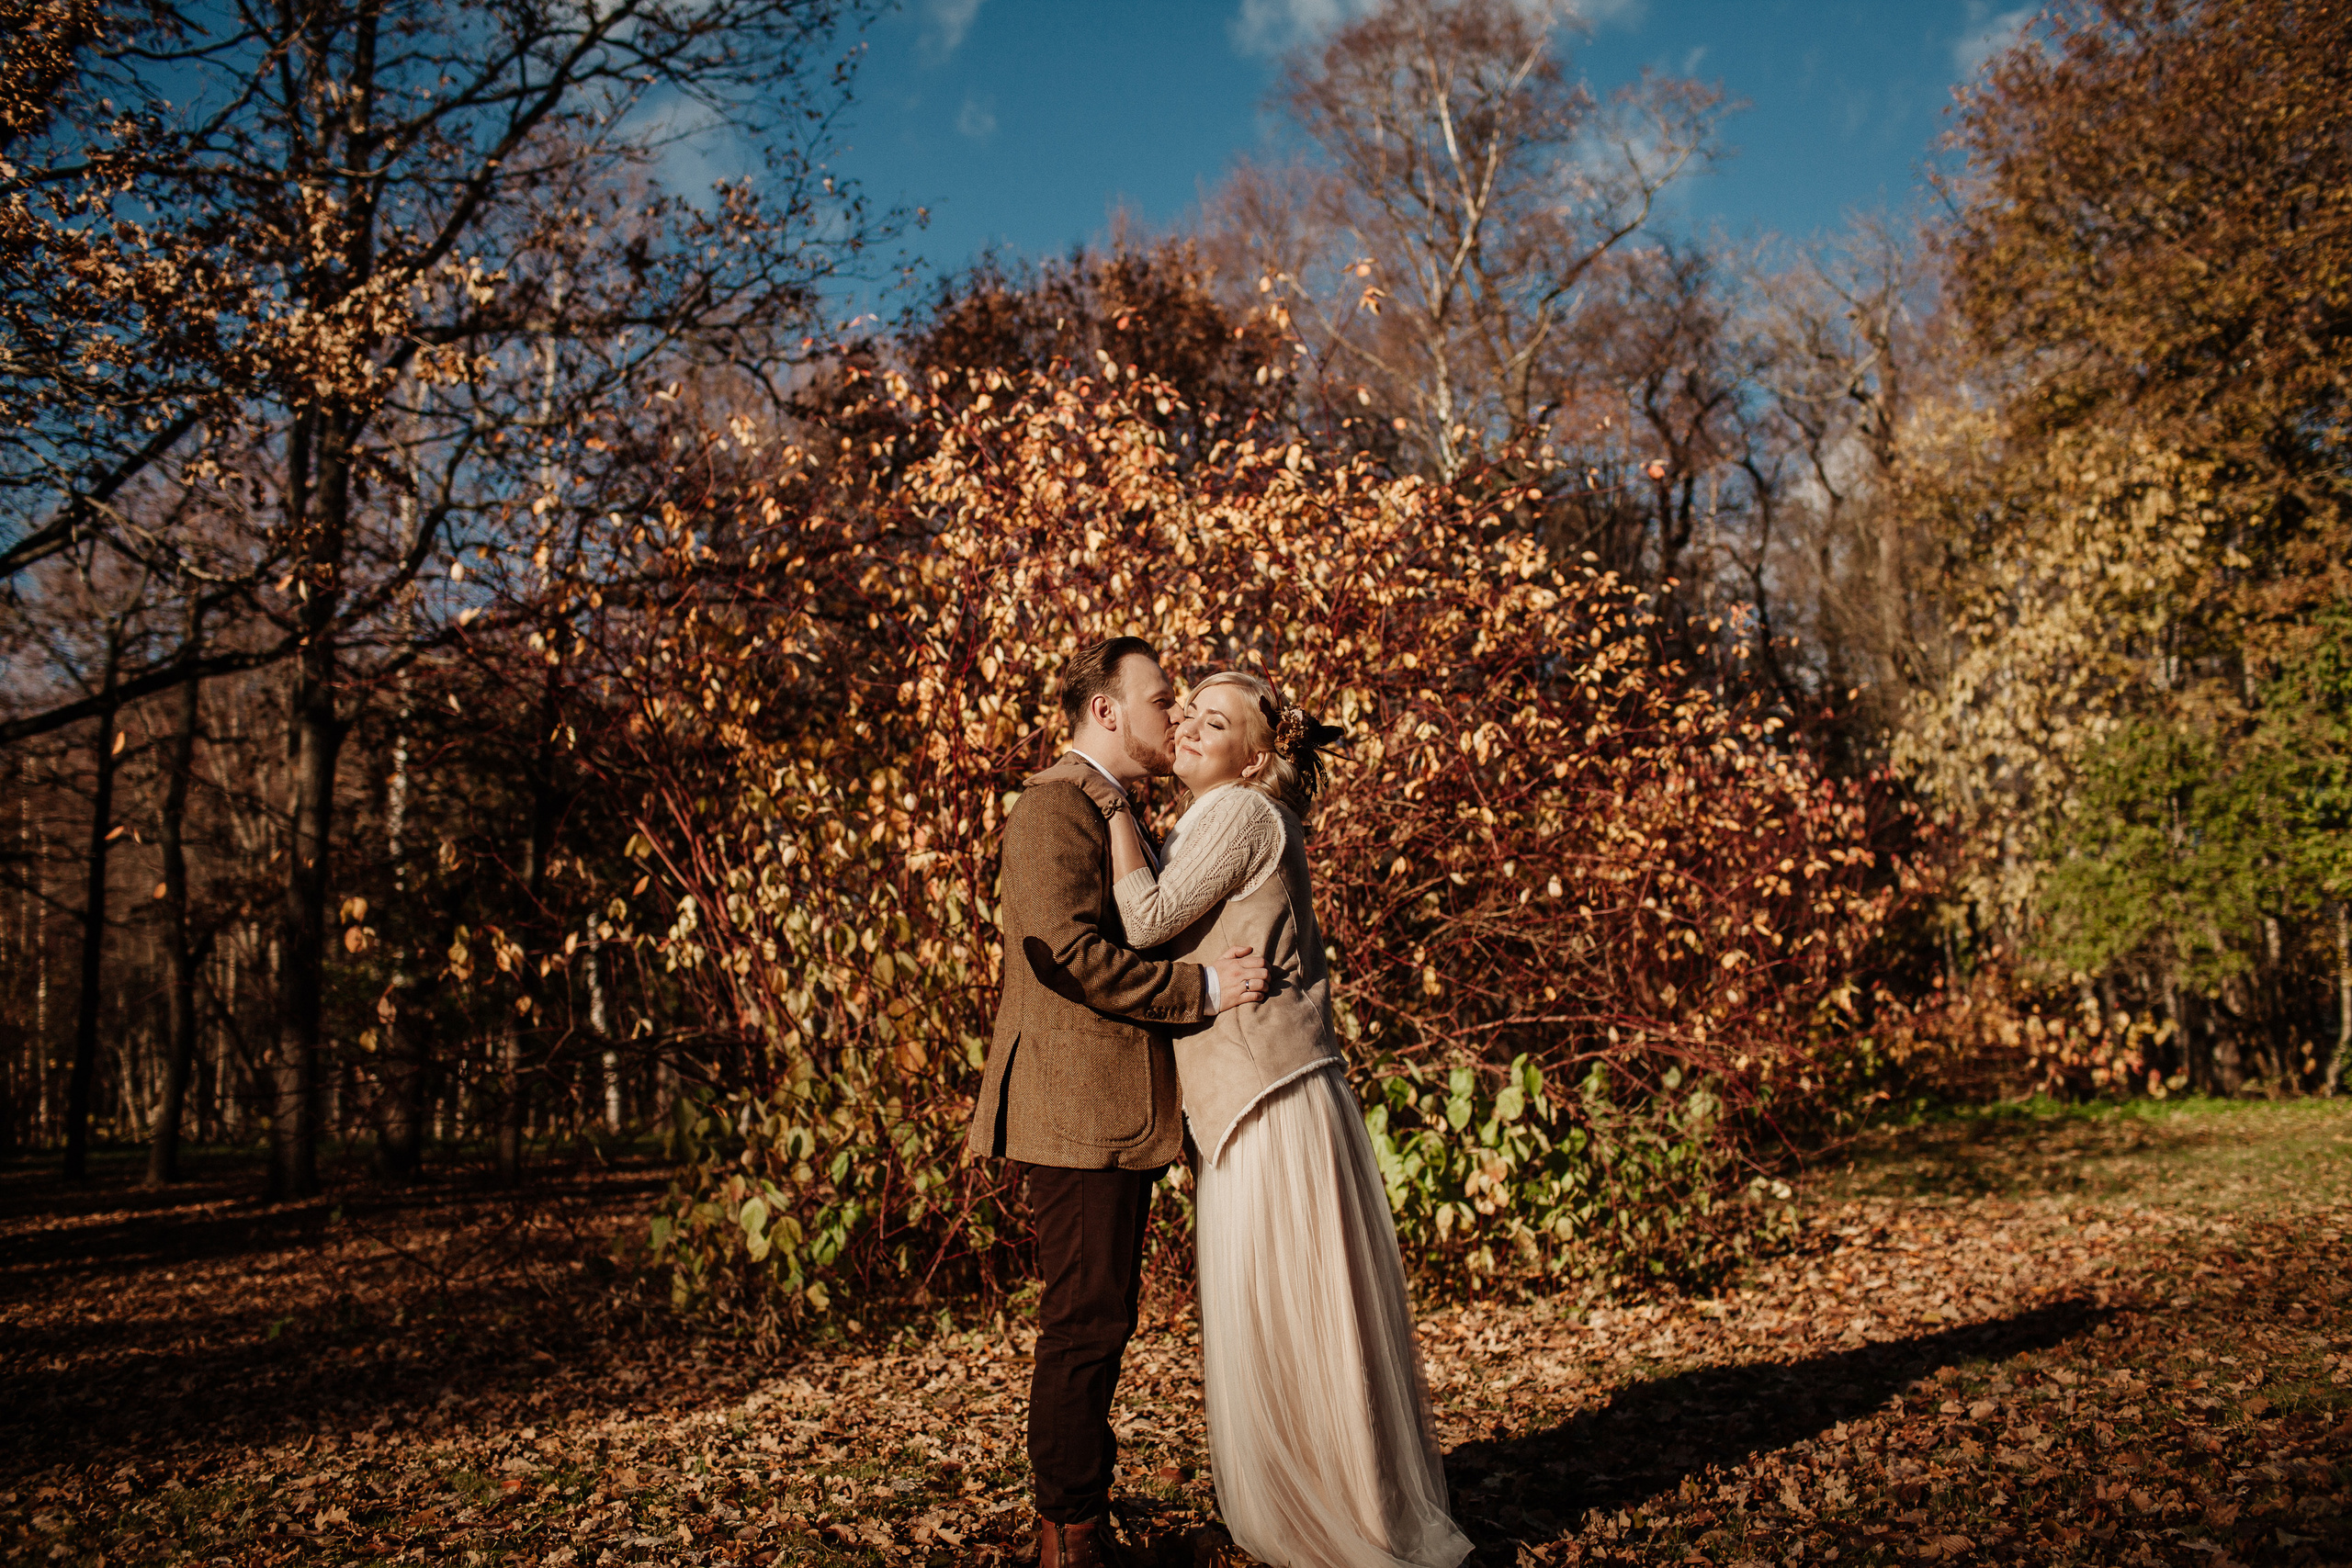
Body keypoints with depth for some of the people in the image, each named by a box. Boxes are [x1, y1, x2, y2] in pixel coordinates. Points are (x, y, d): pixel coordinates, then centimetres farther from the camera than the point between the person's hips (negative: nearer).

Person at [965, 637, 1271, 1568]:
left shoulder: (1119, 816, 23)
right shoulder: (1053, 808, -11)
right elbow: (1069, 951, -22)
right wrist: (1199, 988, -18)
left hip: (1120, 1113, 11)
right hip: (1077, 1111, -10)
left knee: (1101, 1320, 15)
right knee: (1084, 1323, -4)